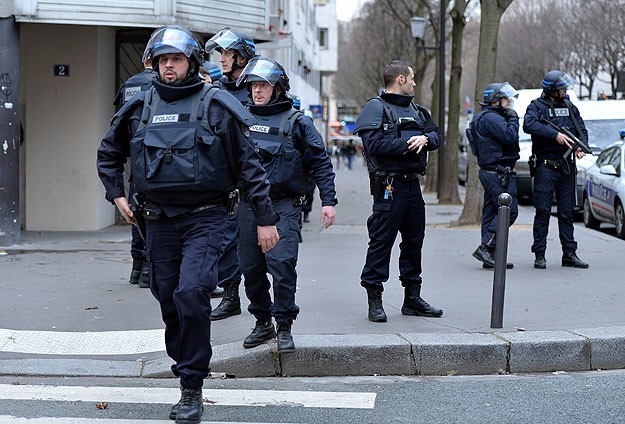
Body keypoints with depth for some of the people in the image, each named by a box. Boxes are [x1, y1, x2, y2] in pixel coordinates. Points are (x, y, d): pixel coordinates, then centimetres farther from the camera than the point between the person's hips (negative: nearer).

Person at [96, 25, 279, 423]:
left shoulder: (216, 104, -2)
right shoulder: (140, 107, 9)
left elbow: (248, 163, -1)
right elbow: (109, 153, 26)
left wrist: (265, 218, -2)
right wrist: (117, 194, 14)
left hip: (205, 217, -4)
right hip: (160, 221, 5)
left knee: (191, 293, -18)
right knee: (168, 297, 8)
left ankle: (192, 390, -10)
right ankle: (186, 364, 26)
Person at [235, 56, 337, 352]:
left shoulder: (295, 121, 1)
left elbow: (320, 162, 2)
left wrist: (328, 200, -4)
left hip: (284, 205, -4)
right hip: (248, 203, 4)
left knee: (282, 263, -16)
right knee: (251, 267, 7)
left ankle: (284, 327, -5)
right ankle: (262, 323, 23)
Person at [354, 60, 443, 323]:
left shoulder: (415, 110, 20)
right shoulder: (376, 107, -6)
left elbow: (435, 135, 17)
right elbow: (374, 144, -18)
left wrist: (425, 139, -6)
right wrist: (406, 144, -15)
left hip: (413, 183, 8)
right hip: (389, 185, -8)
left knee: (414, 239, 13)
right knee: (382, 240, -6)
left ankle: (412, 298, 23)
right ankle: (374, 300, 0)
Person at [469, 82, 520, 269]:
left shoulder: (486, 117, 21)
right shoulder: (491, 118, -14)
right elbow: (510, 136, -23)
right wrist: (513, 118, -8)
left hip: (490, 172, 11)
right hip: (498, 173, -11)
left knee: (491, 212, 9)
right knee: (509, 211, -12)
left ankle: (489, 255, 10)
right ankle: (486, 248, -14)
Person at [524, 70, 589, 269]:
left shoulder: (570, 107, 15)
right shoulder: (537, 106, -2)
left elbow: (581, 129, 12)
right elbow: (529, 125, -21)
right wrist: (555, 135, -28)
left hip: (567, 167, 5)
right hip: (545, 167, -5)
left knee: (567, 212, 8)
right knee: (543, 212, -3)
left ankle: (569, 253, 13)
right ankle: (539, 255, 2)